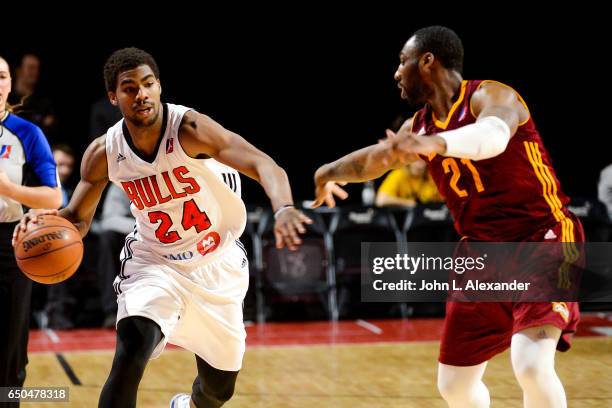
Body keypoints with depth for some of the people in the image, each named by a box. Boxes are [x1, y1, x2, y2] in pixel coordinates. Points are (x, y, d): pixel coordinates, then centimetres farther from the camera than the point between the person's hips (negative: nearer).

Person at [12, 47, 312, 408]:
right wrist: (50, 222, -23)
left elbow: (262, 164, -38)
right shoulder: (104, 153, -13)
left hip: (218, 266, 0)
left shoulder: (188, 128, -25)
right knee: (132, 348, -29)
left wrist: (284, 209, -60)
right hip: (154, 263, 0)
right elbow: (80, 219, 2)